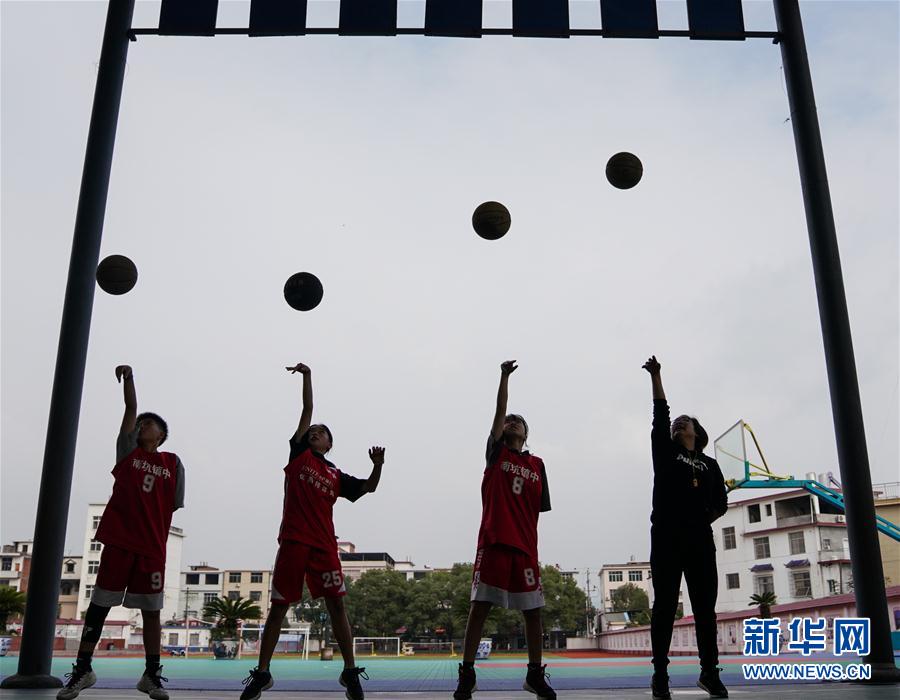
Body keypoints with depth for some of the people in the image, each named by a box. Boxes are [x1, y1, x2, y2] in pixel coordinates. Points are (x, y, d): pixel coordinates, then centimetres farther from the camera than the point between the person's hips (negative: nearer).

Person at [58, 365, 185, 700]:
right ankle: (82, 670, 14)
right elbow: (130, 409, -3)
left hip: (152, 547, 0)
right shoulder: (128, 449, 8)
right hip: (118, 541, 0)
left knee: (151, 610, 4)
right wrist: (128, 379, -10)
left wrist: (155, 534, 2)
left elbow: (170, 507, 8)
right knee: (99, 604, 3)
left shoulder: (173, 464, 7)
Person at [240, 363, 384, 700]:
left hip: (324, 544, 1)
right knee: (278, 606, 3)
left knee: (336, 604, -4)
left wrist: (377, 466, -7)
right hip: (294, 540, -1)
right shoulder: (299, 454, 12)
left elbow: (368, 487, 11)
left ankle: (350, 672, 2)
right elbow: (307, 411, 9)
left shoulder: (336, 476, 16)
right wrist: (307, 377, 10)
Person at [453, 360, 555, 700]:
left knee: (533, 610, 5)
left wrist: (532, 546, 5)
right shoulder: (496, 452, 9)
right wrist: (505, 376, -9)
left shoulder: (537, 464, 14)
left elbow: (536, 509, 13)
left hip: (525, 546, 3)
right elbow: (499, 410, -2)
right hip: (493, 542, -3)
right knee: (480, 606, -4)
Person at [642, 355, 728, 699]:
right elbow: (660, 414, 5)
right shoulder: (665, 451, 13)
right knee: (665, 606, -3)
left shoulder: (710, 465, 19)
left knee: (705, 606, 3)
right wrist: (656, 376, -1)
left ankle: (710, 672, 11)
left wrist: (705, 518, 0)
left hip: (700, 539, 2)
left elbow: (721, 502, 17)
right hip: (666, 538, -2)